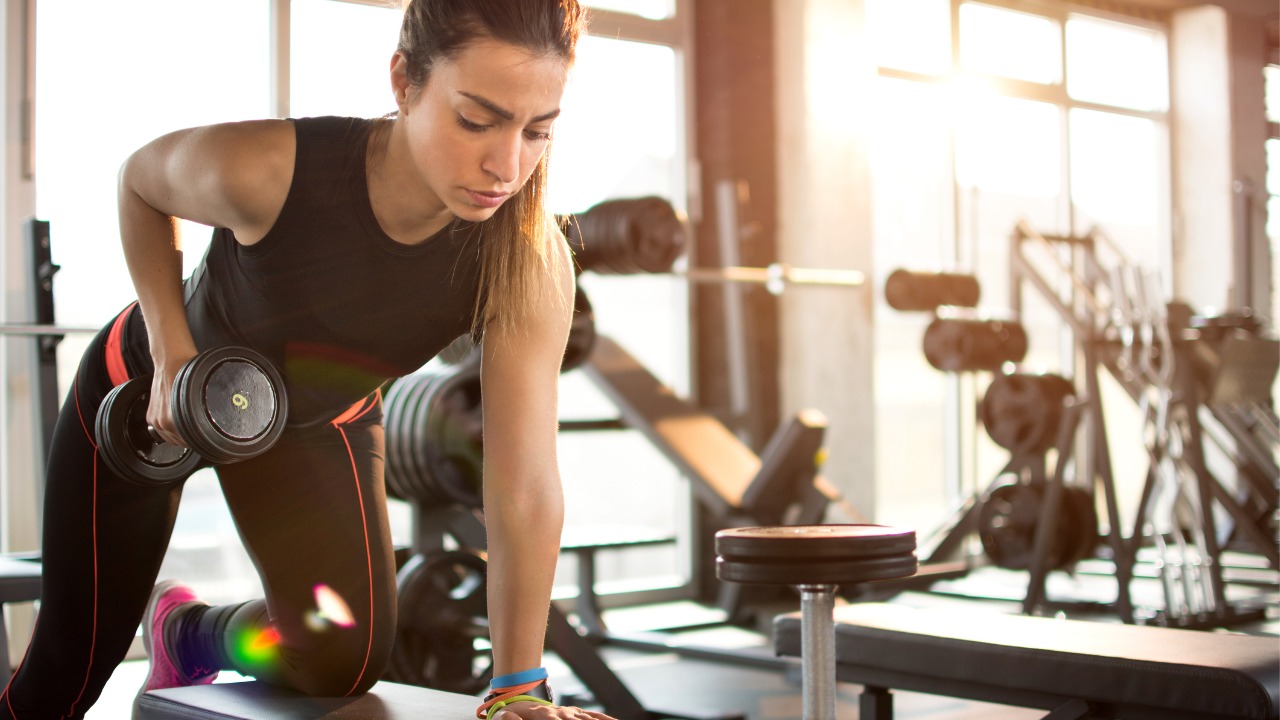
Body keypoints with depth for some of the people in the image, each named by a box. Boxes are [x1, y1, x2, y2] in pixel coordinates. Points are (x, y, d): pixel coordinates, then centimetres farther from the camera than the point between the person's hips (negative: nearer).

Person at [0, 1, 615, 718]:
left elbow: (526, 487, -33)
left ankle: (187, 633, 20)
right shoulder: (265, 169, -39)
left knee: (344, 658, -13)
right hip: (146, 388, -2)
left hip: (322, 422, 2)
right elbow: (141, 181, -14)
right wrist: (171, 351, -21)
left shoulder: (530, 266, -34)